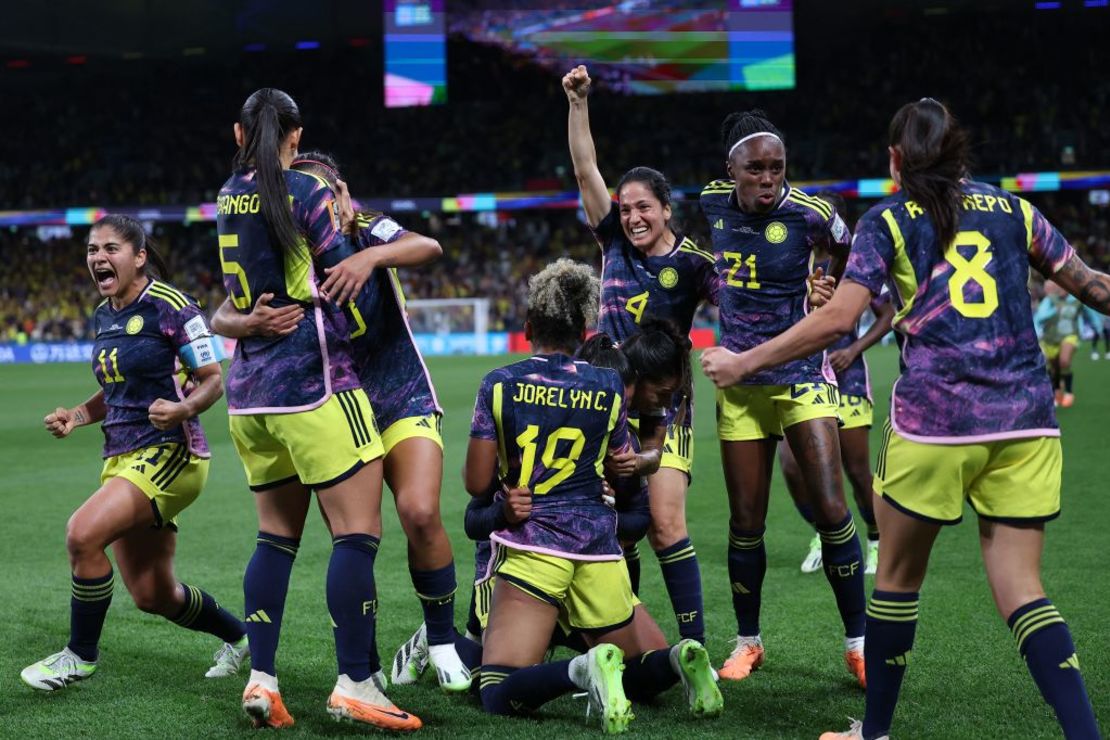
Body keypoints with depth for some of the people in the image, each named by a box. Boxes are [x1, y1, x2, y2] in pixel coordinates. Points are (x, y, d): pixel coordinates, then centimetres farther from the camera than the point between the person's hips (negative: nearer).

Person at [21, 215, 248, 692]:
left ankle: (80, 655, -5)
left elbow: (213, 381, -9)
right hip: (121, 457, 8)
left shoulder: (172, 307, -11)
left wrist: (181, 409, -28)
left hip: (169, 452, -8)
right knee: (153, 595, 11)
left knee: (83, 533, -25)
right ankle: (238, 636, 37)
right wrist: (78, 415, 7)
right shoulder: (102, 316, 13)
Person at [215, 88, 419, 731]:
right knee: (358, 532, -4)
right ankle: (355, 683, -7)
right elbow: (349, 283, -3)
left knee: (277, 536, 12)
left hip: (250, 390, 7)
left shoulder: (229, 197, 9)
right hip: (314, 386, -7)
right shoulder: (309, 193, -9)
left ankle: (261, 678, 7)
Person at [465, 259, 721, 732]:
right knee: (636, 678, 19)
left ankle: (583, 670, -34)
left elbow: (477, 483, 1)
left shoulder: (499, 384, 1)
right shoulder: (609, 386, 7)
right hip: (599, 549, 3)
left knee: (500, 697, -8)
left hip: (532, 546, -3)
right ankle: (678, 659, -14)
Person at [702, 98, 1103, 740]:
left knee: (899, 574, 14)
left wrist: (743, 363, 2)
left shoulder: (888, 222, 3)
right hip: (1027, 420, 3)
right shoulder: (1013, 210, 12)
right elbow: (1090, 284, 15)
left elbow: (838, 318, -6)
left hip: (935, 419, -3)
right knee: (1020, 587, 5)